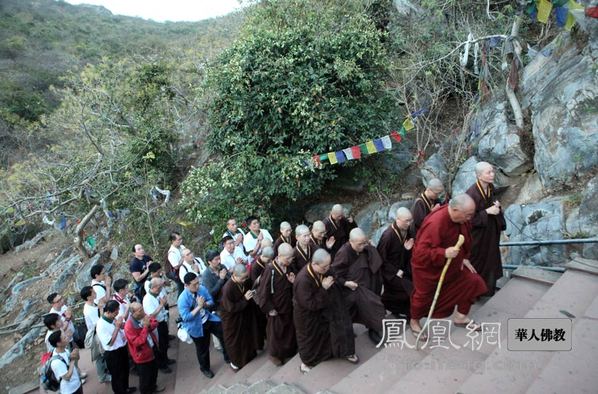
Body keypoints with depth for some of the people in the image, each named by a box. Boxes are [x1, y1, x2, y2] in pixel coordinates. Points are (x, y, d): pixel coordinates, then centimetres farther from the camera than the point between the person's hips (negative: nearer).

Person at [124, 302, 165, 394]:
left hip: (152, 350, 8)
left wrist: (149, 325, -22)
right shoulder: (129, 326, -31)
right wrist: (145, 327, -34)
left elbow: (155, 323, 0)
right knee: (145, 377, 12)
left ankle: (153, 386, 52)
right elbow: (138, 342, -32)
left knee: (154, 370, 28)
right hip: (142, 355, -7)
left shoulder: (143, 316, -11)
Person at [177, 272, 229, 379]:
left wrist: (205, 304, -28)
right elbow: (185, 317, -30)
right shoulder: (182, 299, -28)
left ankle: (228, 357, 32)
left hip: (209, 319, 4)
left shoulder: (202, 289, -15)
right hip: (197, 327, -4)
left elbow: (211, 302, -4)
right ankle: (205, 368, 45)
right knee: (202, 349, 16)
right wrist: (199, 307, -36)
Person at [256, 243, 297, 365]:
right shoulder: (270, 270, -28)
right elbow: (262, 292, -21)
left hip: (288, 306, 6)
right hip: (276, 309, -6)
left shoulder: (288, 267, -7)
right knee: (275, 332, 13)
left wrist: (292, 281, -14)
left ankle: (289, 350, 44)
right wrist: (269, 309, -15)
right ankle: (274, 354, 37)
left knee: (289, 330, 21)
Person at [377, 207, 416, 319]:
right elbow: (381, 258, -17)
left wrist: (408, 249, -15)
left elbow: (406, 256, 8)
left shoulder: (408, 232, -5)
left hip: (403, 269, 7)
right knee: (410, 289, -16)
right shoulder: (388, 235, -25)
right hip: (391, 272, -7)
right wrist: (396, 271, -17)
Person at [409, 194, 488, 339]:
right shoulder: (435, 223, -39)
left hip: (451, 264, 7)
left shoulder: (461, 218, -13)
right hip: (428, 267, -7)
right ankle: (414, 322, 39)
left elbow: (466, 239, 8)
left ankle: (461, 317, 25)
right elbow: (421, 252, -38)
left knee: (472, 281, 5)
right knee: (423, 296, 10)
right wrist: (444, 253, -45)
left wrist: (464, 257, 5)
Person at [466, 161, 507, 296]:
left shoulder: (491, 188, -4)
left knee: (490, 259, 20)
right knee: (477, 262, 9)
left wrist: (497, 206, -7)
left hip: (490, 232, 8)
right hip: (477, 235, -8)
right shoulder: (472, 194, -28)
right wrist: (487, 212, -26)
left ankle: (488, 287, 39)